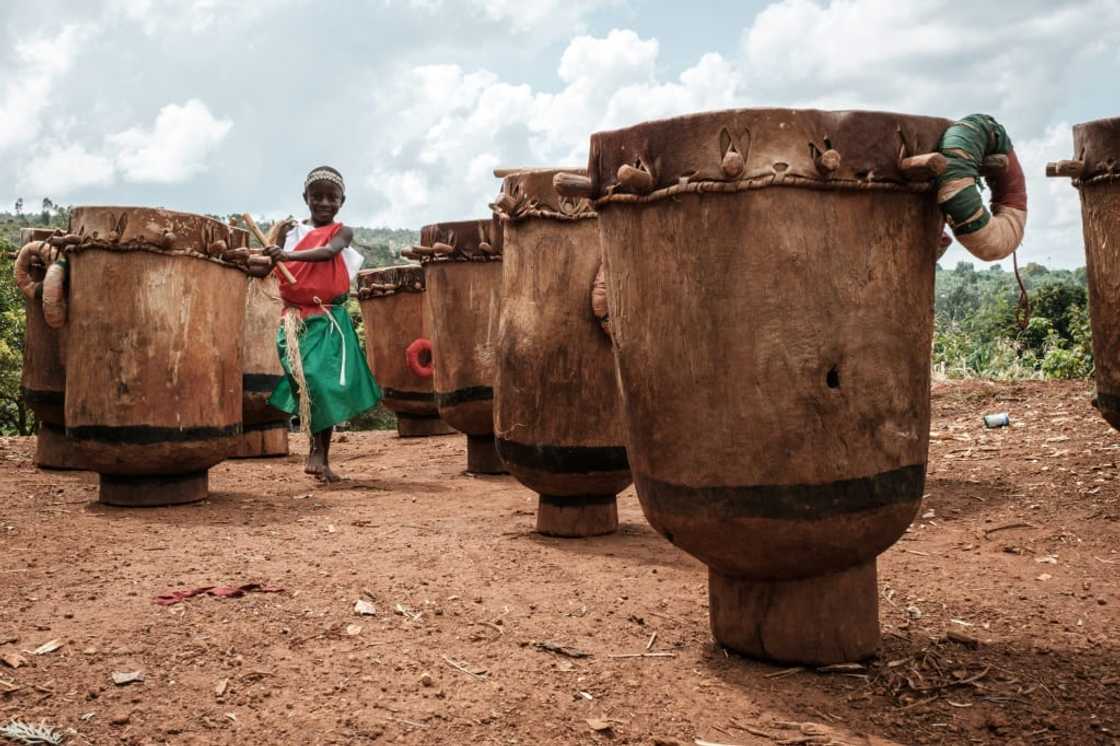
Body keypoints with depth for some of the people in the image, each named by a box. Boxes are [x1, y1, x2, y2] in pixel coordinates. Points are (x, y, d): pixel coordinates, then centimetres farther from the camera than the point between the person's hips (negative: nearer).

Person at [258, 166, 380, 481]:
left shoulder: (342, 232, 5)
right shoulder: (293, 231, 12)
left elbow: (328, 251, -19)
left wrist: (288, 254, -32)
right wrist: (277, 240, -7)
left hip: (329, 320, -1)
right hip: (296, 319, 1)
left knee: (327, 384, -4)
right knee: (308, 381, -13)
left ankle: (321, 454, 9)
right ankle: (317, 448, 1)